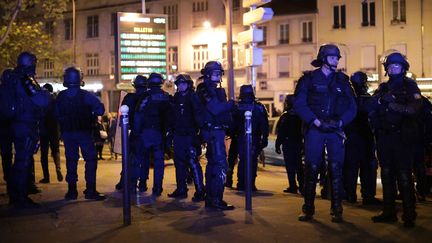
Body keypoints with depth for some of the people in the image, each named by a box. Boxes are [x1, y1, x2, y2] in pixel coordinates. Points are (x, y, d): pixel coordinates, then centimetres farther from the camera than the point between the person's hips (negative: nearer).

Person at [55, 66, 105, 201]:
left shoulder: (60, 97, 0)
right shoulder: (86, 95, -9)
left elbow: (56, 115, 4)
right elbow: (100, 110, -15)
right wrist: (91, 115, 4)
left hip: (67, 133, 3)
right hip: (84, 132, -3)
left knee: (71, 161, 10)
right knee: (90, 159, 2)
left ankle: (72, 191, 10)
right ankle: (90, 190, -2)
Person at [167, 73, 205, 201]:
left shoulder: (193, 97, -5)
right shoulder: (176, 98, 15)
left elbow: (198, 116, -12)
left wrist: (197, 133, -19)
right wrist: (171, 134, 16)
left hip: (189, 136, -7)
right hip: (178, 136, 7)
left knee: (193, 163, -10)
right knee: (179, 163, 11)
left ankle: (200, 192, -7)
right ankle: (181, 189, 20)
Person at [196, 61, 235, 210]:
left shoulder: (216, 90, 20)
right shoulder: (205, 90, -10)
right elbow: (215, 109, -22)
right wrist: (232, 104, -19)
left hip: (217, 131, 10)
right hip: (213, 131, -10)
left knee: (212, 164, 13)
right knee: (220, 165, -14)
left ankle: (210, 198, 21)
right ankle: (216, 199, -13)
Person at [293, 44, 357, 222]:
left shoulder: (342, 80, 11)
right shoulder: (309, 79, 4)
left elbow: (352, 107, 8)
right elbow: (299, 104, -4)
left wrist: (340, 122, -8)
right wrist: (316, 121, -13)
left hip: (336, 131, 2)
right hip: (314, 131, -2)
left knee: (336, 169, 1)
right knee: (311, 169, -1)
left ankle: (337, 211, 8)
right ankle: (308, 210, 9)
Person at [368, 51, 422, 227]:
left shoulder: (409, 86, 3)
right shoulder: (383, 88, 17)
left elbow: (415, 108, -12)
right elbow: (370, 107, 5)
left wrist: (395, 105, -21)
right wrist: (380, 100, -13)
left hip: (402, 137, -5)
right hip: (384, 137, 5)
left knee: (404, 176, -7)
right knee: (387, 175, 9)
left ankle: (409, 215, -1)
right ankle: (389, 212, 17)